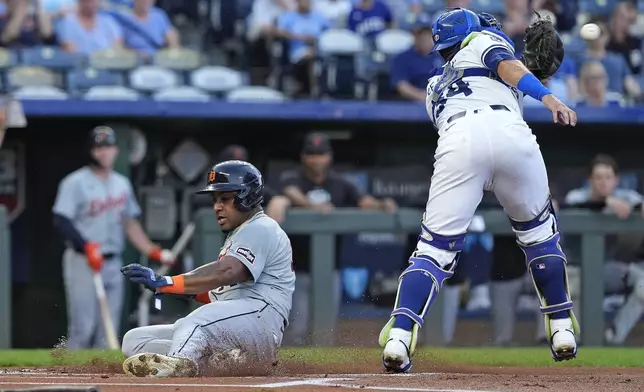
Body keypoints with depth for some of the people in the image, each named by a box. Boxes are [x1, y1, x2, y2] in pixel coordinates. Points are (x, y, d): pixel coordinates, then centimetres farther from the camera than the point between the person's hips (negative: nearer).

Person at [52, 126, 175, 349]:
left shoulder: (122, 184, 15)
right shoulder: (75, 183, -6)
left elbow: (130, 223, 21)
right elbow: (61, 221, -14)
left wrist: (153, 252, 12)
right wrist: (87, 247, -24)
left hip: (112, 264, 6)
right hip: (82, 262, -6)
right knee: (83, 327, -11)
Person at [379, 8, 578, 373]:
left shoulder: (436, 87, 41)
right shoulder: (484, 41, 29)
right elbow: (506, 65, 6)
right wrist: (548, 97, -9)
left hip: (457, 138, 2)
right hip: (509, 130, -2)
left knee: (435, 247, 0)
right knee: (538, 231, 22)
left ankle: (399, 336, -20)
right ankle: (562, 328, 20)